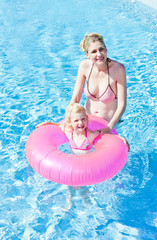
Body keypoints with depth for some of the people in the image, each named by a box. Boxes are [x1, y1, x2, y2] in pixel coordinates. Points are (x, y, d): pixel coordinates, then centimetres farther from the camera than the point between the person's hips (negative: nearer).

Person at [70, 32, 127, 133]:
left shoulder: (118, 68, -22)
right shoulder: (85, 65, -13)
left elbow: (122, 104, -20)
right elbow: (75, 98, -7)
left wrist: (109, 128, -30)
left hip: (109, 121, -3)